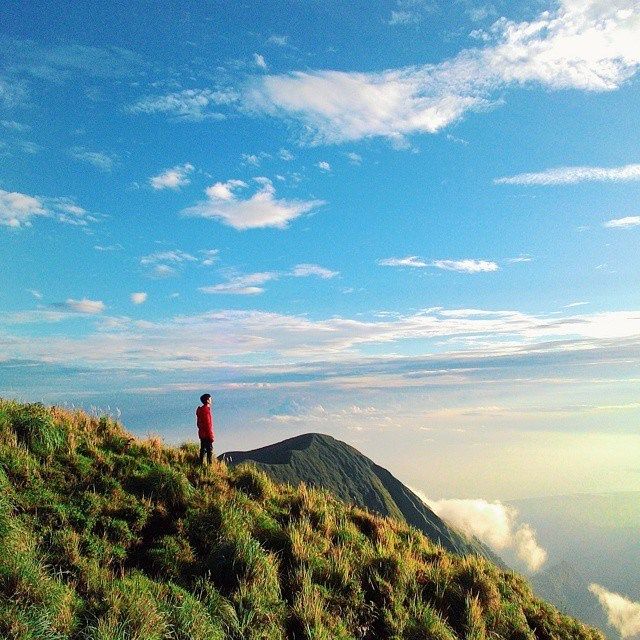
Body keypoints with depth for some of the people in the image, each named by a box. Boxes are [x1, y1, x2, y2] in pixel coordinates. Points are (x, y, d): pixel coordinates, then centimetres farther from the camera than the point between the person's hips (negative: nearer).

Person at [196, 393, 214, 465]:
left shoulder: (200, 410, 11)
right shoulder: (206, 410, -19)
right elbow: (208, 424, -21)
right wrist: (211, 435, -18)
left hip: (201, 434, 9)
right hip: (207, 434, -9)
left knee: (203, 449, 14)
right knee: (210, 450, -4)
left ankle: (201, 463, 19)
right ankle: (209, 464, -5)